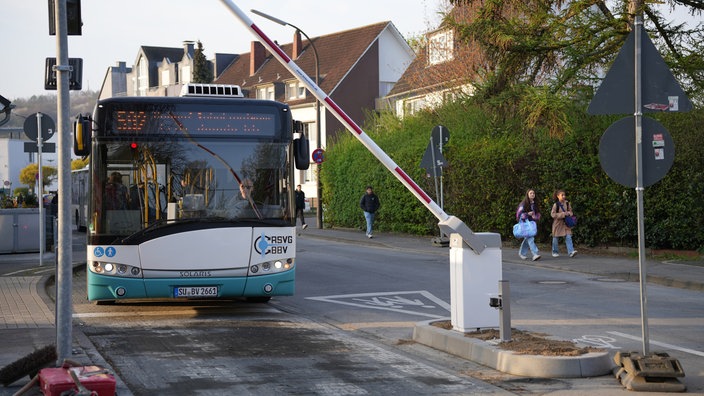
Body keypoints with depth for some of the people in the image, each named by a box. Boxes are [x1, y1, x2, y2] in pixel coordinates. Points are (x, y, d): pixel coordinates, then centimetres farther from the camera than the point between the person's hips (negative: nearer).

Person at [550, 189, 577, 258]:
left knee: (568, 237, -10)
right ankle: (555, 252, 25)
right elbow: (553, 214, -16)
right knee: (555, 237, 9)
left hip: (566, 223, 3)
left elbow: (570, 211, 12)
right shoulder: (556, 204, -11)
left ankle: (571, 251, -17)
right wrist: (563, 214, -22)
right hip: (558, 223, -3)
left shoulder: (567, 203, 1)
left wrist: (569, 213, -12)